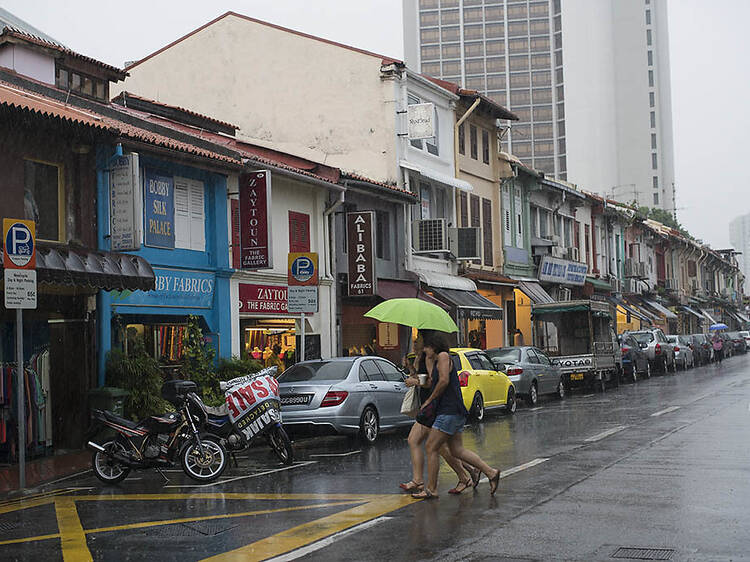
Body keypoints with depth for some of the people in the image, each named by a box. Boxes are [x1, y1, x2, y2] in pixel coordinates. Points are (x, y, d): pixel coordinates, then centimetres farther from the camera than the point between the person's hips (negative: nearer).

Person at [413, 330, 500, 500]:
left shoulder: (443, 356, -8)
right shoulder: (434, 360, 20)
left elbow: (444, 380, -17)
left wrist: (429, 400, -9)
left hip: (449, 411, -10)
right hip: (448, 411, 10)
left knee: (431, 448, -6)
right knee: (457, 450, 8)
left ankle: (430, 489, -3)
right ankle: (491, 472, 5)